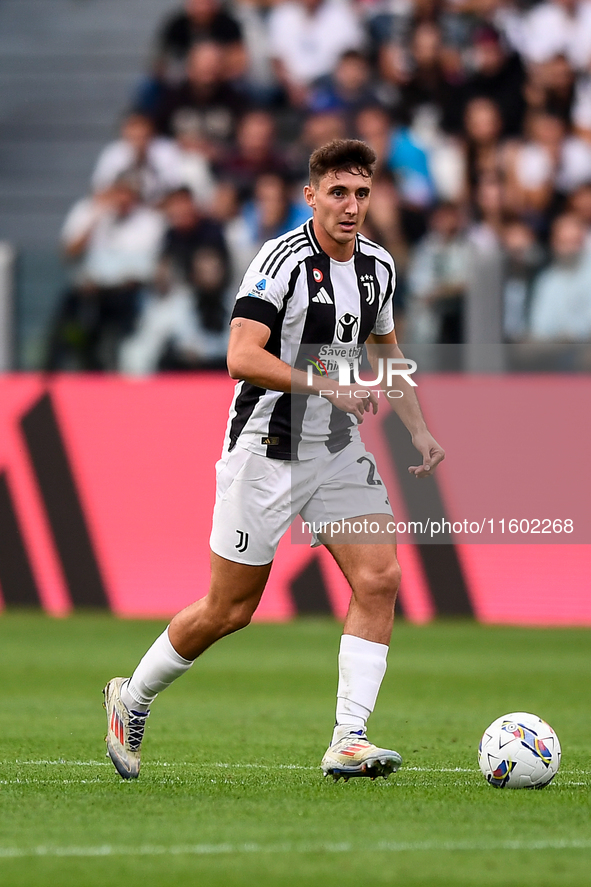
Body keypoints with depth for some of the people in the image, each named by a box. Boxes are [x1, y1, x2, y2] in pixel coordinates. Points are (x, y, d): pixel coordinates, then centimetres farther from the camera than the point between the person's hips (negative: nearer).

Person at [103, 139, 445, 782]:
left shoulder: (377, 265, 6)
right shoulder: (282, 261, -17)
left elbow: (386, 348, 25)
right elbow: (242, 359, -27)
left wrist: (419, 430, 17)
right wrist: (325, 383, -31)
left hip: (341, 451, 6)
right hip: (267, 449, -6)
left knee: (379, 578, -11)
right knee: (229, 608, 1)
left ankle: (348, 743, -11)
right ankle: (132, 700, 25)